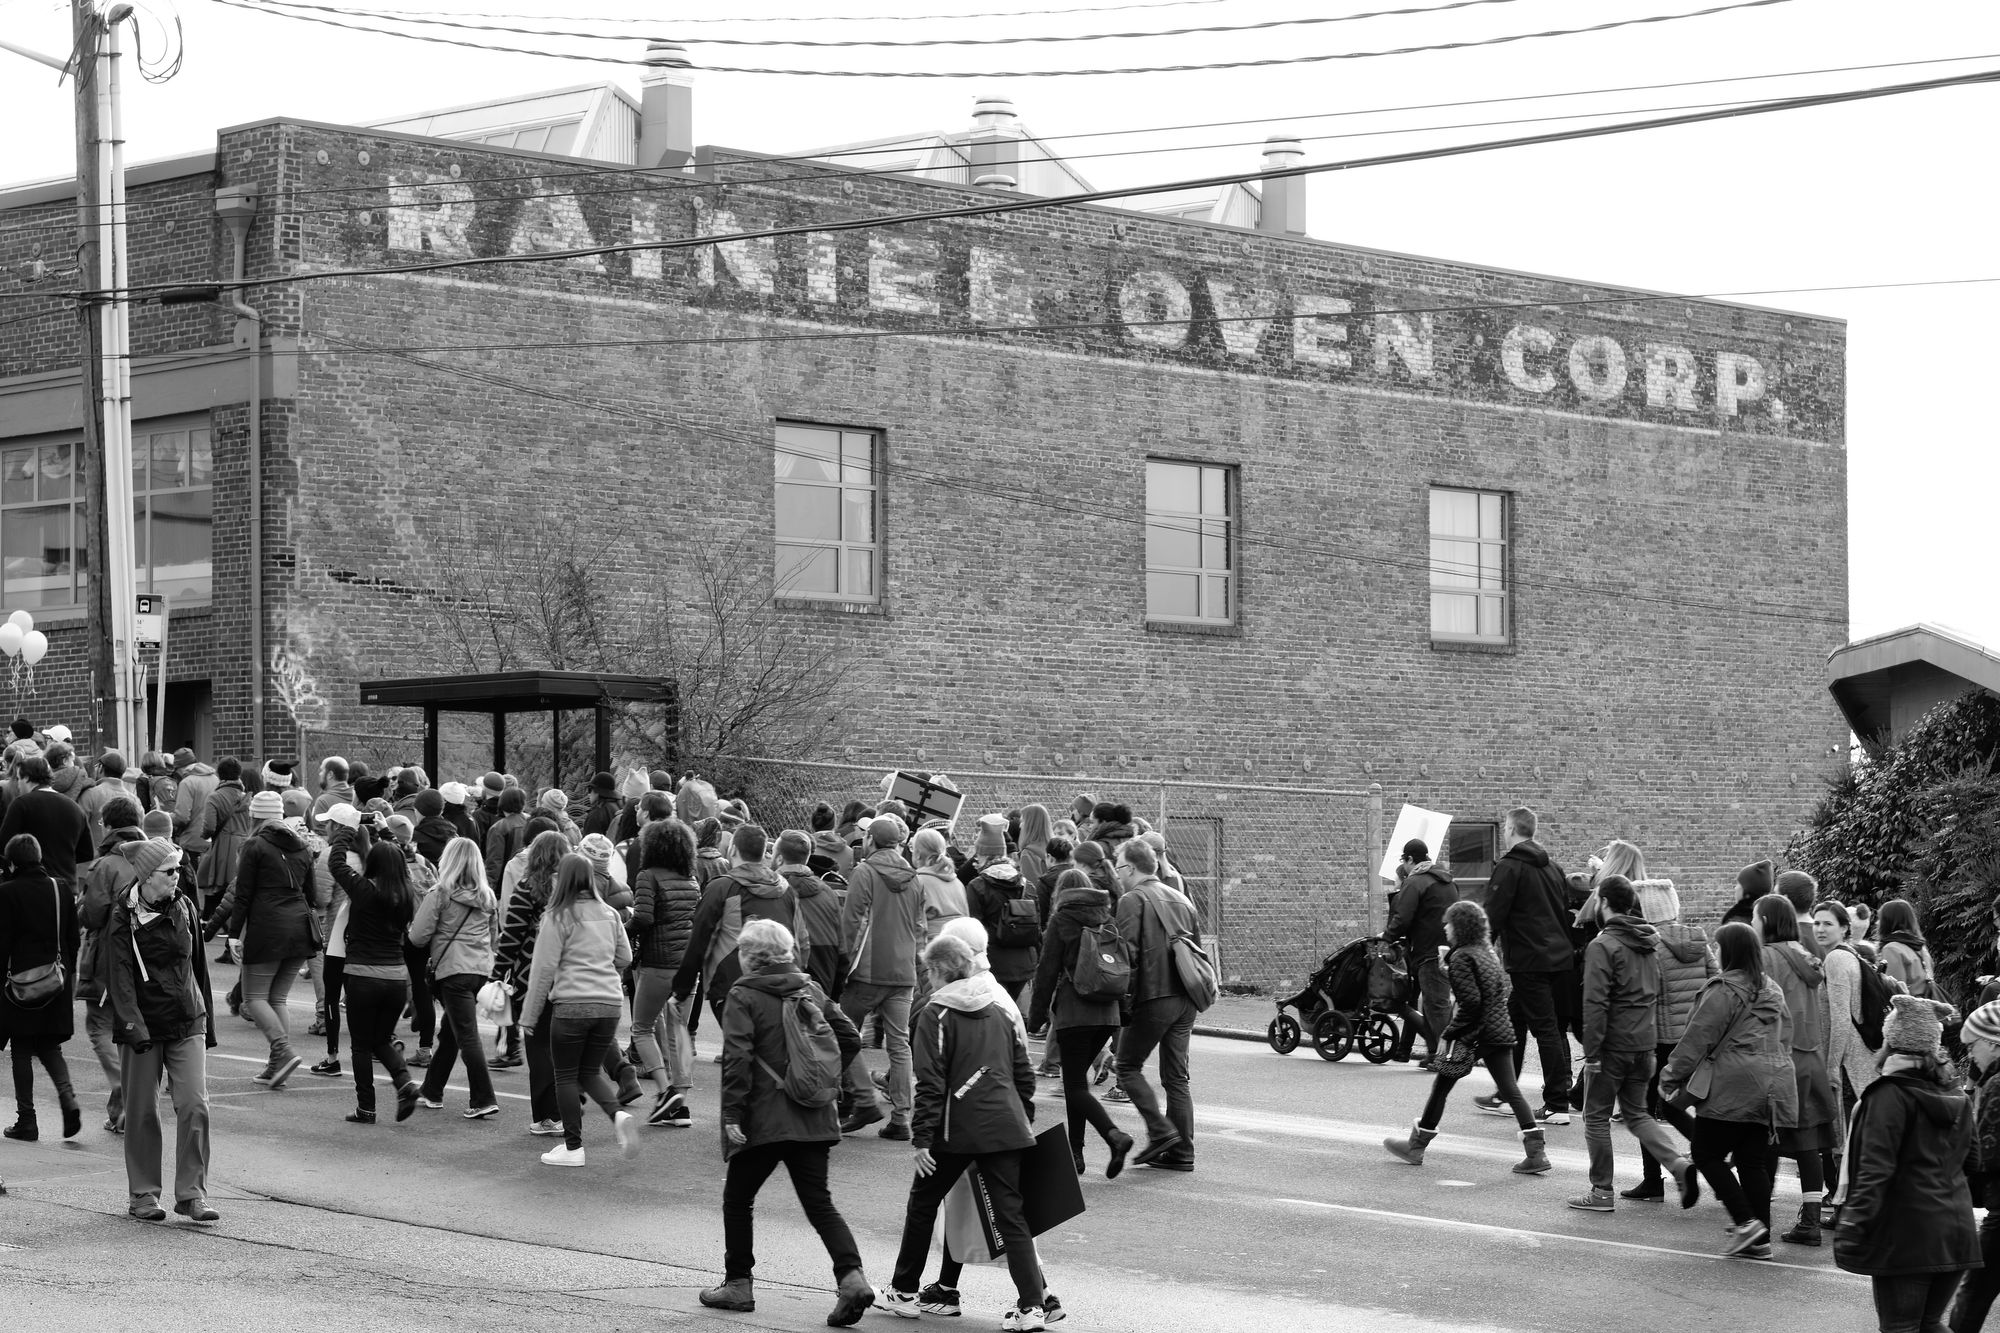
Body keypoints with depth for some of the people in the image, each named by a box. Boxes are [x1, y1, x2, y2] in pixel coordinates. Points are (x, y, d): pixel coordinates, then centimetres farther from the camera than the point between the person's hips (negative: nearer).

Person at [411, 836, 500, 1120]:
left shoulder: (440, 895, -9)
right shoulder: (488, 898, 7)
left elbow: (418, 936, -9)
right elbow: (494, 934, 16)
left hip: (453, 969, -6)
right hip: (482, 968, 6)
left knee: (467, 1036, -6)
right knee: (450, 1033, 19)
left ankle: (484, 1099, -11)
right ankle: (432, 1091, 30)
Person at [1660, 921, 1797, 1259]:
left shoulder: (1724, 990, -9)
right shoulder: (1771, 991, 17)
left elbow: (1698, 1038, -9)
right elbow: (1785, 1038, 20)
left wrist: (1671, 1076, -2)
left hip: (1734, 1086, -8)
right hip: (1773, 1086, 8)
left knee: (1708, 1155, 1)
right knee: (1753, 1161, 10)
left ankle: (1746, 1222, -9)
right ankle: (1760, 1238, 6)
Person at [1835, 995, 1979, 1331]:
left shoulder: (1890, 1095, -11)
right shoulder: (1957, 1097, 11)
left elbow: (1875, 1170, -17)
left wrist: (1852, 1224, -18)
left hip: (1905, 1236, -7)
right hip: (1955, 1233, 7)